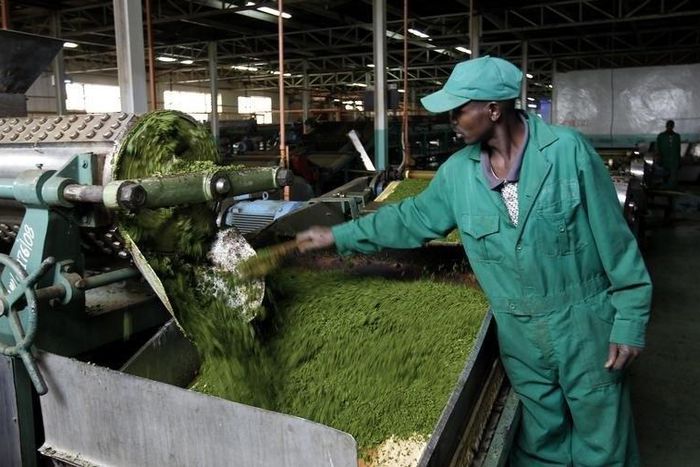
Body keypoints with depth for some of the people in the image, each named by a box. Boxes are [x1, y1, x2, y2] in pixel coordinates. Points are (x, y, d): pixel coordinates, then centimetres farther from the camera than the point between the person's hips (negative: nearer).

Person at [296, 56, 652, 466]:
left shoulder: (567, 150, -15)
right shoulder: (458, 172, -4)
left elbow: (613, 238, -11)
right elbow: (411, 218, 9)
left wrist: (630, 320, -9)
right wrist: (339, 236, 9)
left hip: (584, 327, -3)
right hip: (521, 337, 3)